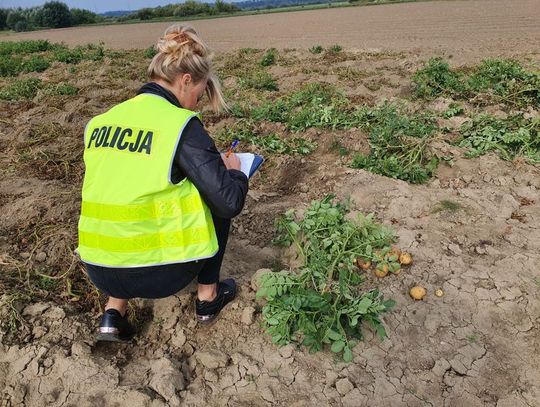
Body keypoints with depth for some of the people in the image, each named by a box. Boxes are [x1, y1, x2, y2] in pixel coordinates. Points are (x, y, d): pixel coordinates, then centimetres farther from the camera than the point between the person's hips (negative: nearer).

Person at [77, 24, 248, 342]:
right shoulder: (181, 125, -14)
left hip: (99, 273, 6)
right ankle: (208, 298, 25)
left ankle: (114, 312, 23)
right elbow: (230, 202, -15)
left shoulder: (100, 122, 5)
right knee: (216, 205, 15)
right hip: (157, 275, -5)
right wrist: (234, 172, 8)